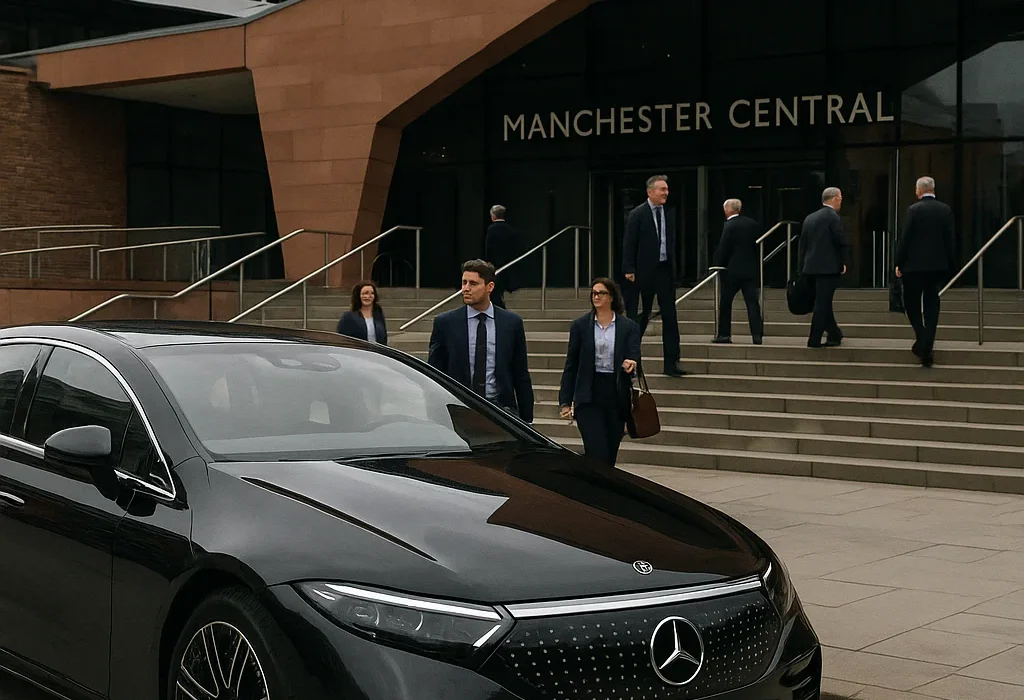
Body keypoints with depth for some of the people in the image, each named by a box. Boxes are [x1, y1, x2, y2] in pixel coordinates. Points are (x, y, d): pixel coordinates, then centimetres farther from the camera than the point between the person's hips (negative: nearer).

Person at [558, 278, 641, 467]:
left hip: (616, 396, 2)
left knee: (610, 454, 7)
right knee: (598, 453, -13)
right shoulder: (580, 325, 4)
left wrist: (631, 364, -28)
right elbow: (571, 365, 6)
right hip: (589, 397, -2)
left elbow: (634, 357, -2)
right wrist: (565, 401, 2)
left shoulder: (629, 327, 5)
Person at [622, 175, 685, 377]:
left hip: (666, 269, 4)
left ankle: (672, 363, 1)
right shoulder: (637, 215, -7)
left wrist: (673, 266, 9)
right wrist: (629, 270, -13)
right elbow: (629, 244, -8)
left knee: (670, 316, 0)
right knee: (643, 316, 5)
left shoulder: (669, 214, 8)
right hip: (645, 271, -4)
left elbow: (672, 242, 14)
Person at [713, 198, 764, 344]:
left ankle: (724, 334, 8)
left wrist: (718, 264, 4)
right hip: (752, 269, 5)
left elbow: (723, 249, -11)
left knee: (725, 302, 7)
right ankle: (757, 335, -4)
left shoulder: (729, 226, -11)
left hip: (733, 270, -5)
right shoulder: (753, 224, 6)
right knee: (752, 302, 3)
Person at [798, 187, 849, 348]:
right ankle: (814, 340, -4)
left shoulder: (809, 218, 11)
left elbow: (803, 244, 11)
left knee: (823, 303, 17)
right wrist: (842, 263, 0)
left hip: (811, 267, 7)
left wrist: (802, 267, 15)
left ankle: (835, 335, 27)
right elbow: (841, 242, -14)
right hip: (828, 268, -7)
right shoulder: (833, 217, -10)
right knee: (822, 304, -3)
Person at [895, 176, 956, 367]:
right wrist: (950, 264, 12)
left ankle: (922, 339, -3)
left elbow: (905, 238, -10)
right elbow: (950, 239, 5)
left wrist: (898, 263, -2)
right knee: (931, 305, 6)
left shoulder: (914, 209, -10)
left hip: (915, 265, -4)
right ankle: (927, 347, 2)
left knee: (911, 302, 9)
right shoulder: (946, 210, 3)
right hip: (938, 265, 4)